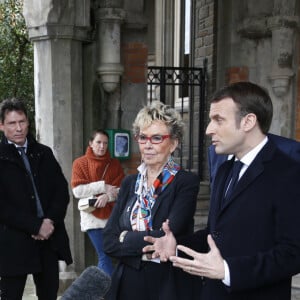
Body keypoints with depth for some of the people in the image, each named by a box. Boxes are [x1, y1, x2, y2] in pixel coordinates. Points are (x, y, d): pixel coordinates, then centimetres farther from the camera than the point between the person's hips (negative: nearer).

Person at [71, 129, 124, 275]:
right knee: (104, 256, -6)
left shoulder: (115, 164, 9)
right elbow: (78, 190, -8)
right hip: (92, 215, -2)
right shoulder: (80, 163, 1)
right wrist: (103, 186, -12)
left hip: (112, 215, 3)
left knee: (104, 256, 5)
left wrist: (107, 196, -17)